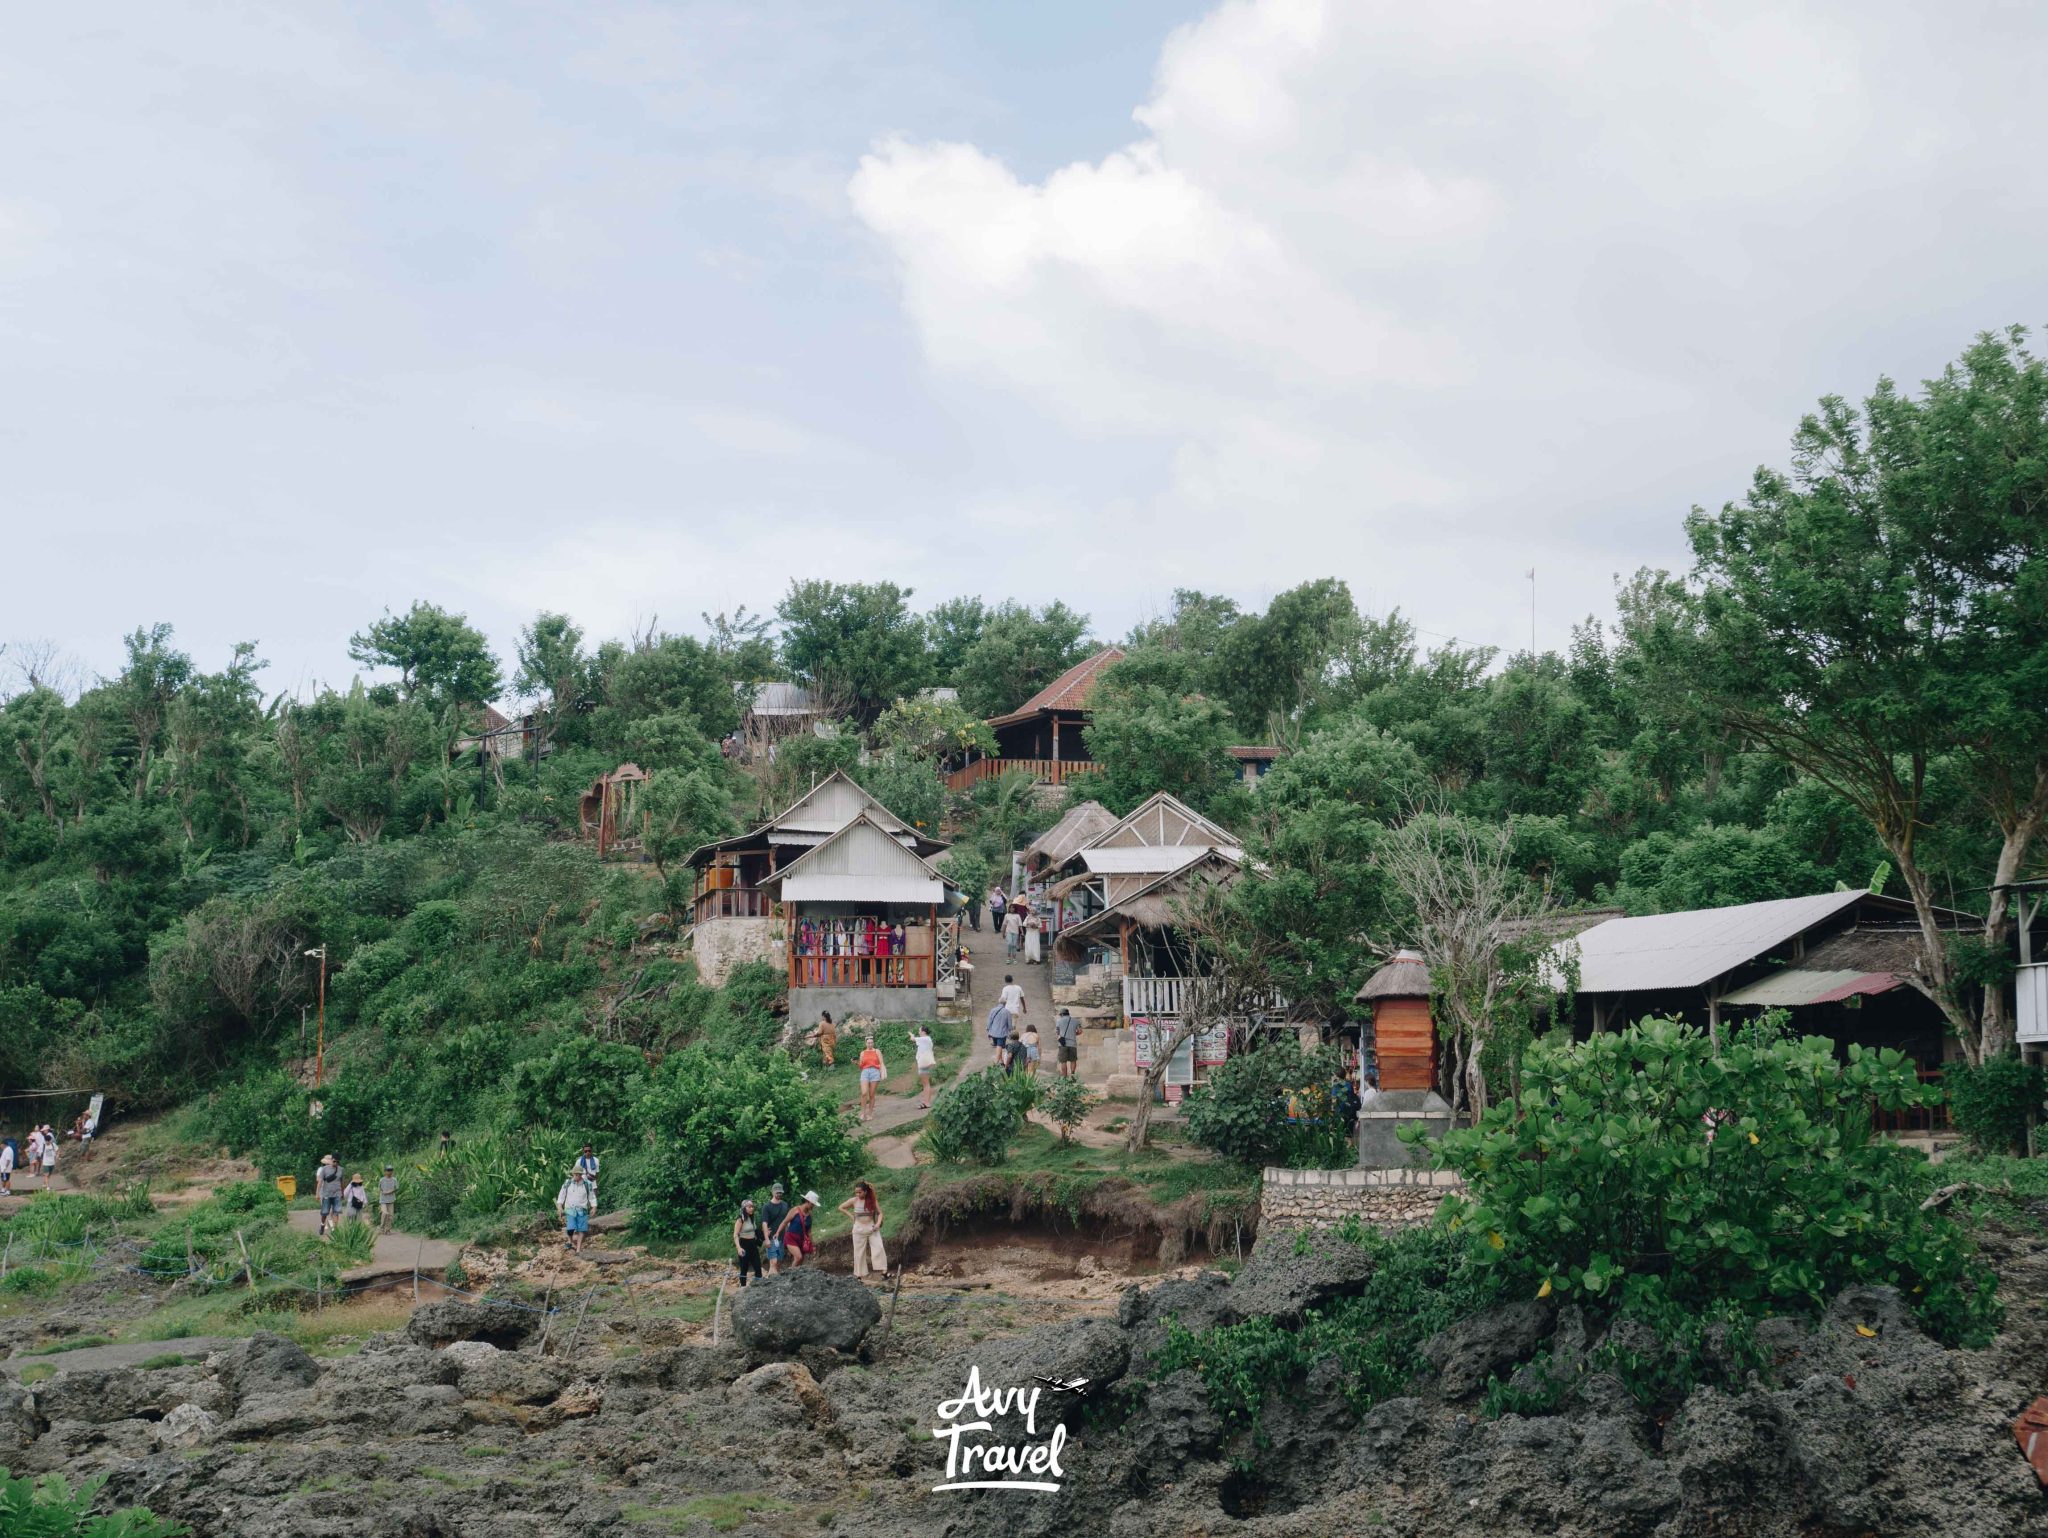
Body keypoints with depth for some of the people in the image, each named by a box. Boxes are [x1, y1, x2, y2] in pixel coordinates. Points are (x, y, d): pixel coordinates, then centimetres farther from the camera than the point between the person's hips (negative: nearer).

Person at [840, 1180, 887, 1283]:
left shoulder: (873, 1200, -4)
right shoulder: (853, 1201, -5)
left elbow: (879, 1213, 2)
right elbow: (841, 1207, 7)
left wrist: (878, 1223, -15)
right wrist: (851, 1215, -1)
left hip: (872, 1227, 0)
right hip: (859, 1228, 0)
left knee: (878, 1248, -14)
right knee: (859, 1252, 4)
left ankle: (883, 1271, -14)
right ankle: (860, 1274, 11)